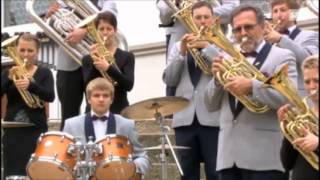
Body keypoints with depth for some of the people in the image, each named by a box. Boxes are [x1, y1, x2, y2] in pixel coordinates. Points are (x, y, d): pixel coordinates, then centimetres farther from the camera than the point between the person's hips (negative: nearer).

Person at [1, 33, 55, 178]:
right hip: (12, 131, 2)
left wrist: (31, 85, -29)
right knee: (13, 172, -1)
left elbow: (50, 96, -12)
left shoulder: (44, 73, 4)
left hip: (36, 131, -2)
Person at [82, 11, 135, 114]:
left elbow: (129, 85, -10)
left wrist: (108, 68, -23)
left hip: (119, 112, -1)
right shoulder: (88, 59, 9)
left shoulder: (126, 57, 5)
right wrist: (94, 64, -18)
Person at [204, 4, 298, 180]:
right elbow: (211, 105, 15)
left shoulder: (282, 56, 2)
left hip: (264, 156, -5)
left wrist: (251, 86, -25)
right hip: (229, 155, 5)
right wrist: (217, 78, -4)